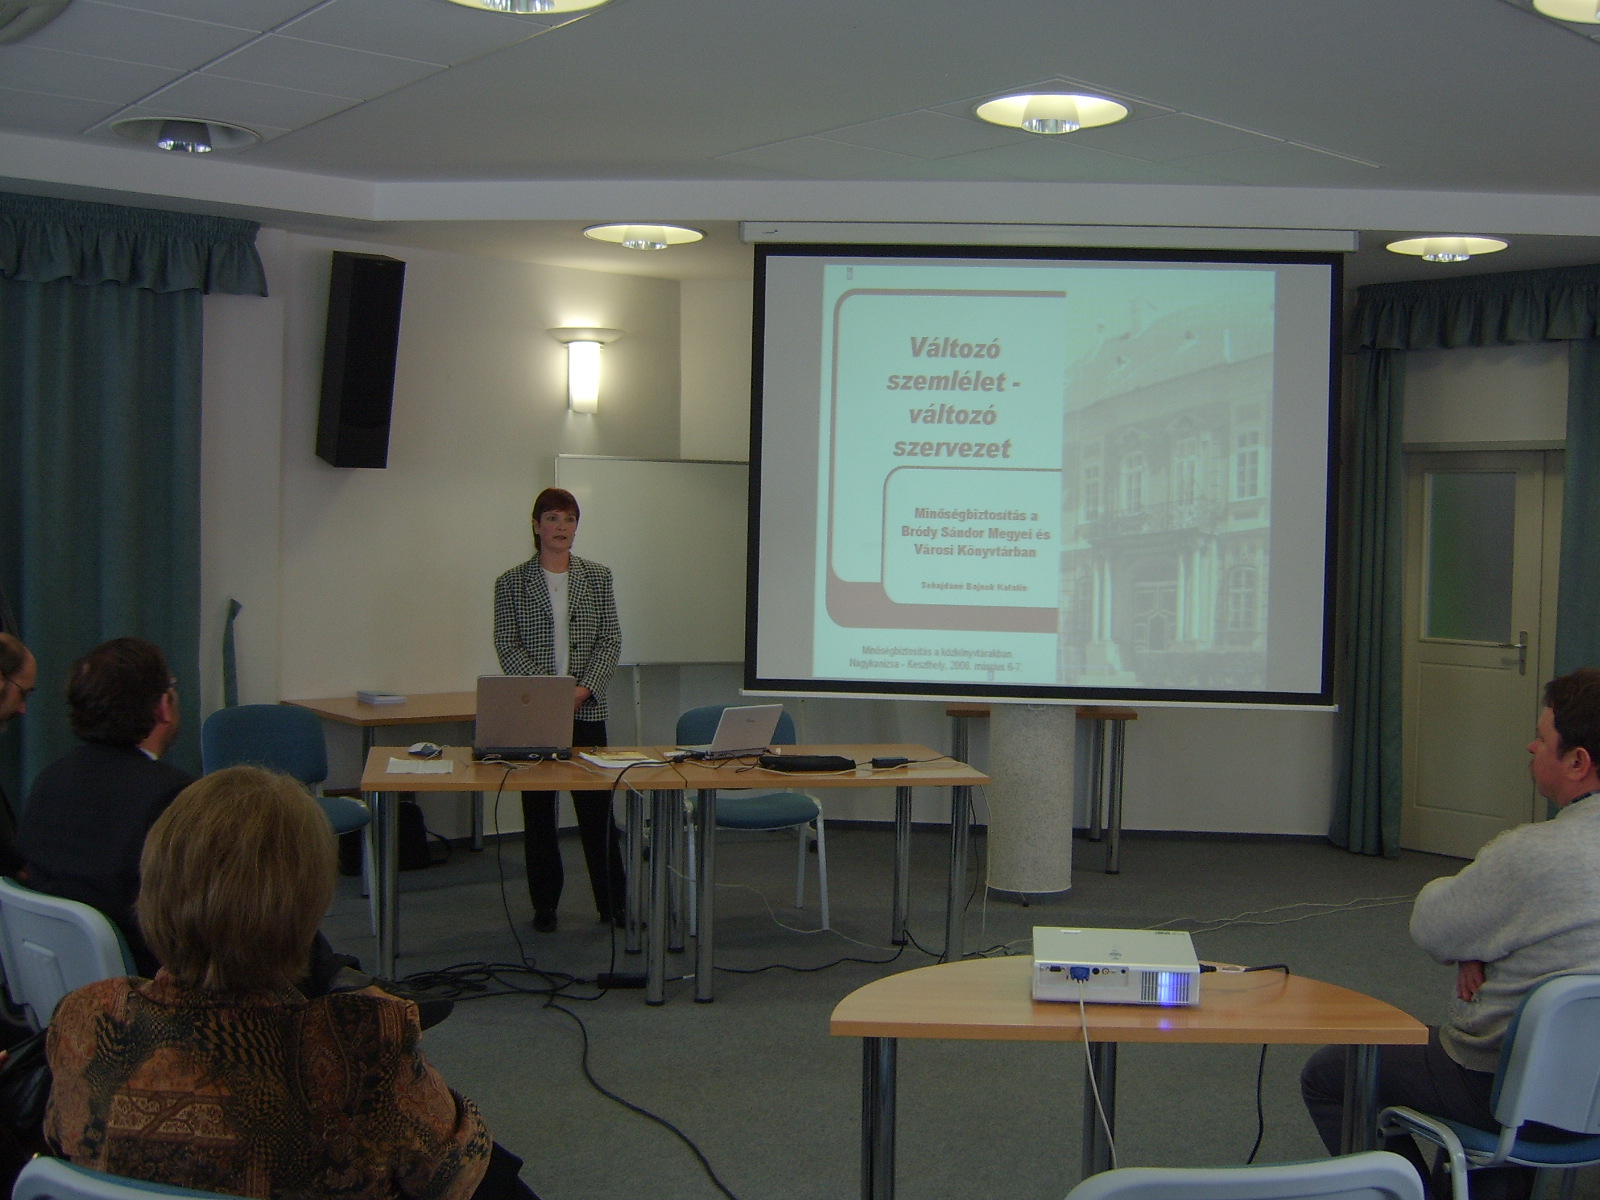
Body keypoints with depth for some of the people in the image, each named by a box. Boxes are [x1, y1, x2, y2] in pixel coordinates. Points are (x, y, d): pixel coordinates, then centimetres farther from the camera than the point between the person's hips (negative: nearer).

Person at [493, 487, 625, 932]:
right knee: (538, 809, 6)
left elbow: (611, 640, 3)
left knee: (597, 807, 3)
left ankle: (612, 903, 13)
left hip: (587, 709, 1)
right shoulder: (512, 582, 2)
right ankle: (544, 906, 15)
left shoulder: (598, 577, 7)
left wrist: (584, 689, -11)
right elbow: (507, 645, -3)